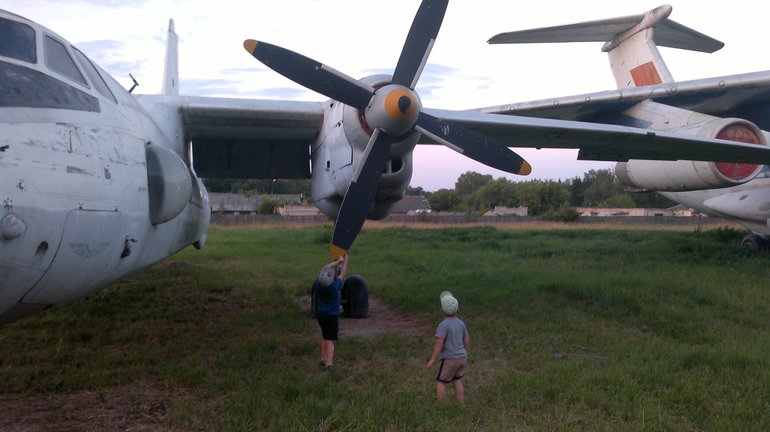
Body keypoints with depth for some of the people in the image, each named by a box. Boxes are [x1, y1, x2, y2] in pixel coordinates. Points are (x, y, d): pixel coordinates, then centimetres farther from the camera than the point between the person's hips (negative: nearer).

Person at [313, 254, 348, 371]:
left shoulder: (317, 284, -17)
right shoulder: (335, 287, -25)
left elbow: (325, 269, -2)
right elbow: (342, 274, -7)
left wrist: (338, 261, 6)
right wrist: (346, 261, 8)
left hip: (320, 314, 4)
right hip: (332, 315, -4)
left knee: (324, 335, 23)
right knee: (330, 340, 3)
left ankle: (324, 359, 27)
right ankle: (328, 363, -4)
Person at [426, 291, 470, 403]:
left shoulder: (443, 325, -19)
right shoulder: (460, 323, 2)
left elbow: (439, 344, -24)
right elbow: (467, 340, 9)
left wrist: (432, 360, -22)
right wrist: (466, 355, 23)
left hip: (450, 359, -6)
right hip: (461, 358, 7)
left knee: (440, 382, 5)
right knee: (457, 381, 16)